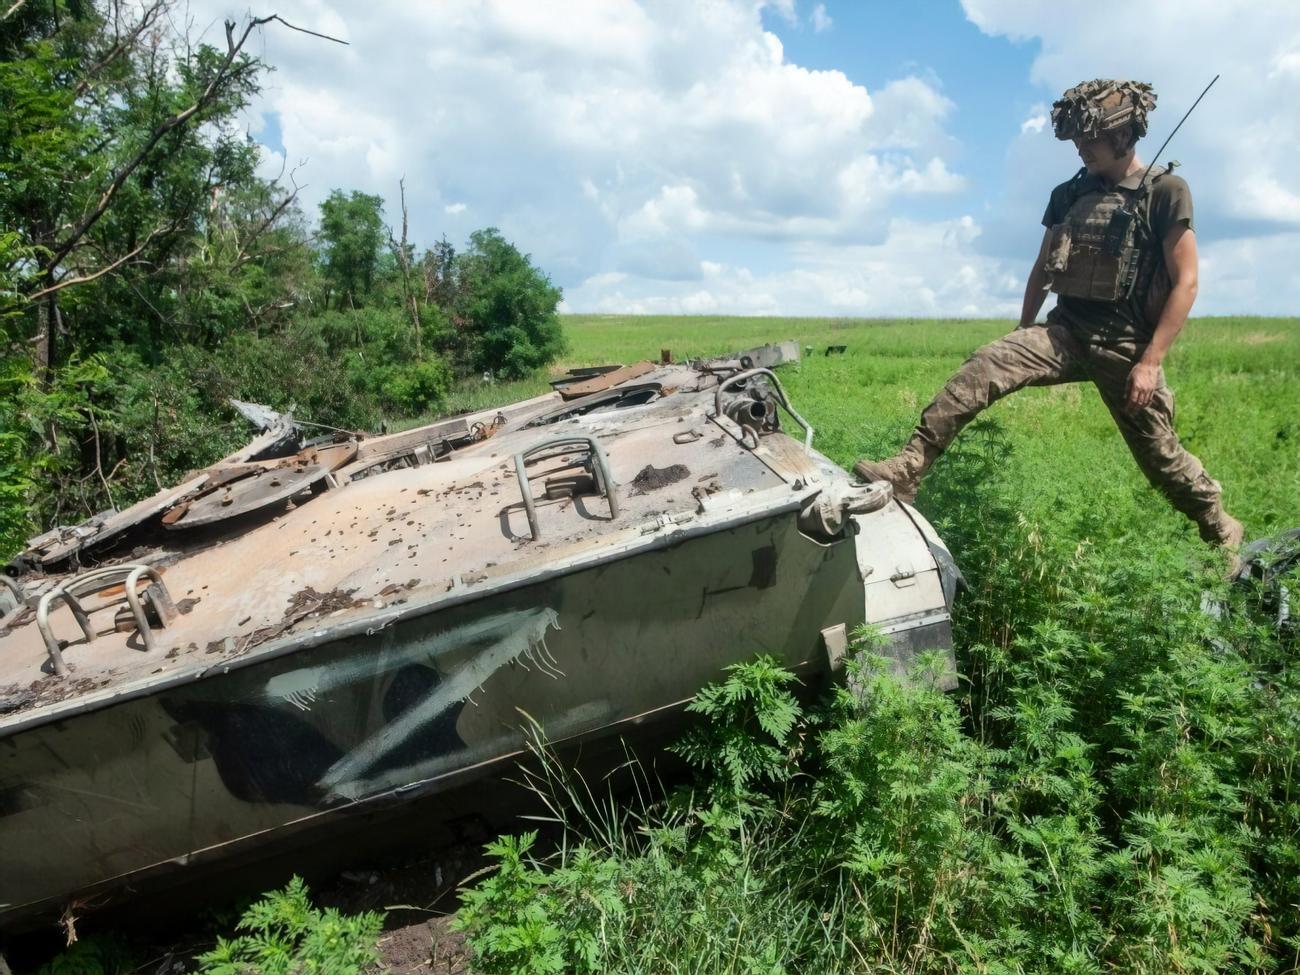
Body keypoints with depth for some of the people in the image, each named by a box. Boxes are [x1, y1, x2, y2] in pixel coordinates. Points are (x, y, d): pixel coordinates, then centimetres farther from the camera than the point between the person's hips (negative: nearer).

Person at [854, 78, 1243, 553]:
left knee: (1159, 452, 6)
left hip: (1125, 342, -4)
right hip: (1065, 329, 4)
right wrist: (1023, 334, 20)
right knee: (983, 367, -22)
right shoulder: (1069, 194, 9)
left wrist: (1150, 361, -15)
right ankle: (908, 468, -29)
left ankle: (1222, 529, 32)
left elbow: (1185, 282, -9)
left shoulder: (1166, 190, -5)